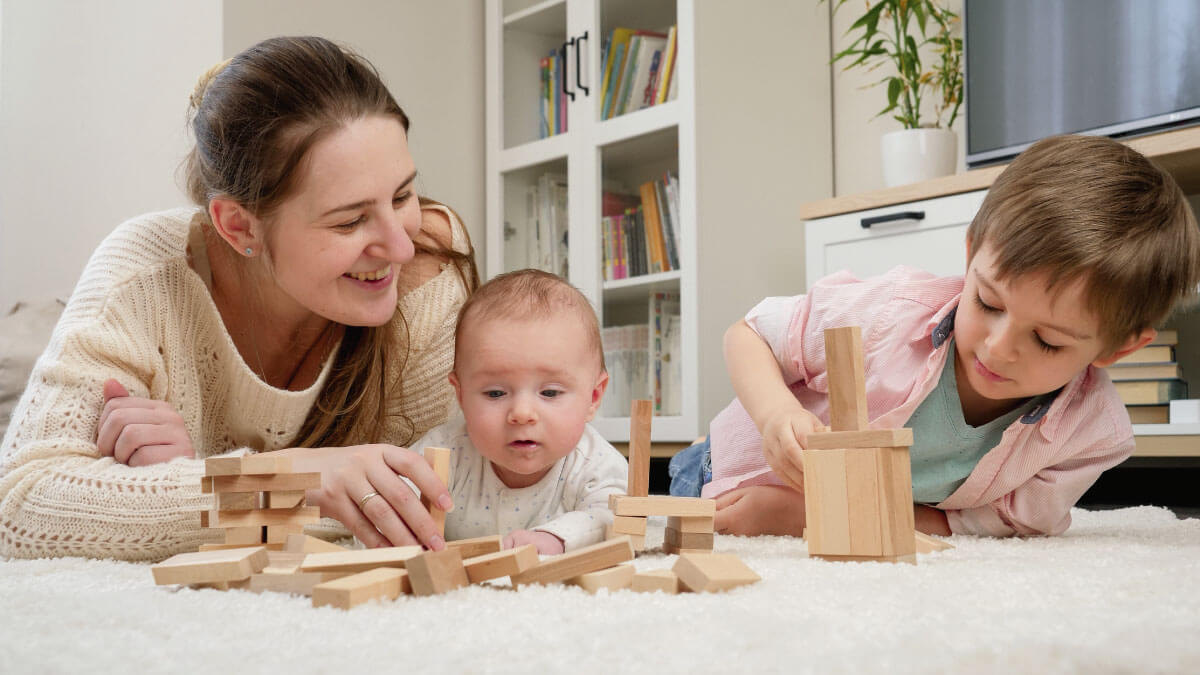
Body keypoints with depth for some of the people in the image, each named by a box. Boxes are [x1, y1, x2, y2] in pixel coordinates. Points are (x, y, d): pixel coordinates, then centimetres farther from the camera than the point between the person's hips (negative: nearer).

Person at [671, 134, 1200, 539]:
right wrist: (778, 411, -43)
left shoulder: (1095, 434, -30)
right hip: (747, 480, -1)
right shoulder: (888, 314, -36)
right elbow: (748, 335, -20)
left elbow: (991, 525, -26)